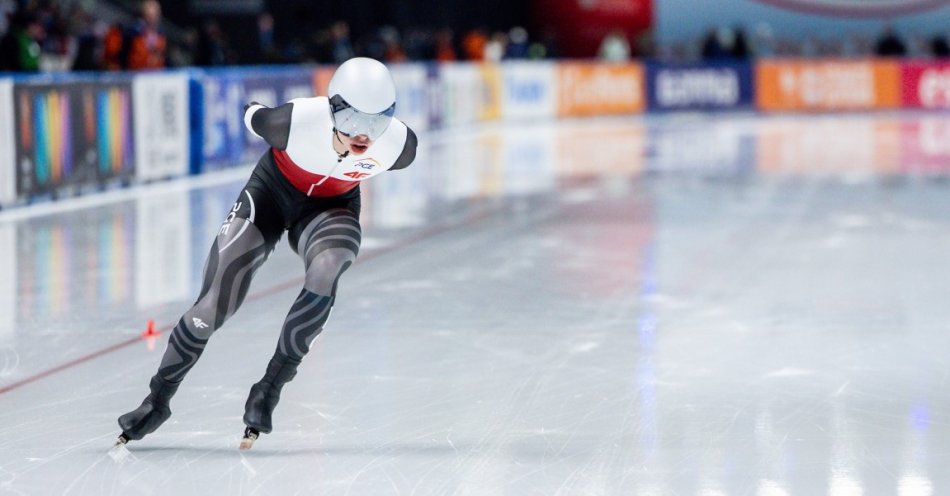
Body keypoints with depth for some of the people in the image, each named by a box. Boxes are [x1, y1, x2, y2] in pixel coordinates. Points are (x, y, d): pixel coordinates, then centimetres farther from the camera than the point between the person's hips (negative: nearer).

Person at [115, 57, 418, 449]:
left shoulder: (400, 144, -28)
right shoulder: (295, 121, -35)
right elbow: (253, 118, -10)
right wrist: (253, 110, 13)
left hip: (331, 207, 1)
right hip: (270, 194, -1)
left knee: (324, 272, -34)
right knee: (211, 309, -7)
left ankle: (269, 389, -19)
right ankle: (158, 398, 17)